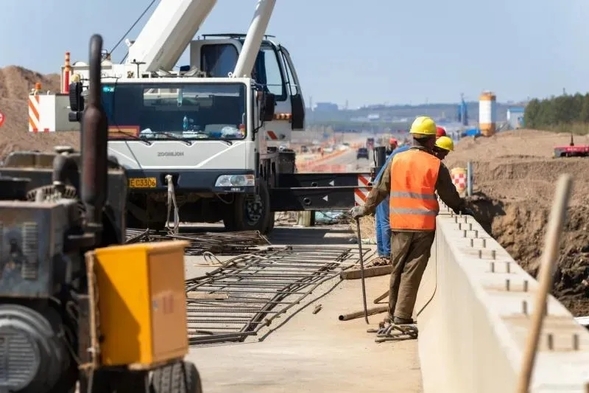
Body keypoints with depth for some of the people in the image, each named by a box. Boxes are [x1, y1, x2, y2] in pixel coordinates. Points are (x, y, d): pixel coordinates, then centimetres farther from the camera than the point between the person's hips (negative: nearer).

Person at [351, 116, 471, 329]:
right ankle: (402, 316, -1)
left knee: (397, 269, 13)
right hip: (424, 226, -2)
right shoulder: (436, 165, -5)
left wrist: (364, 209, 21)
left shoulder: (397, 160, 3)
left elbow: (380, 189, 9)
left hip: (399, 225, 3)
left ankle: (393, 314, 19)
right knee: (412, 272, 1)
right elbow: (449, 194, 3)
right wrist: (462, 209, 22)